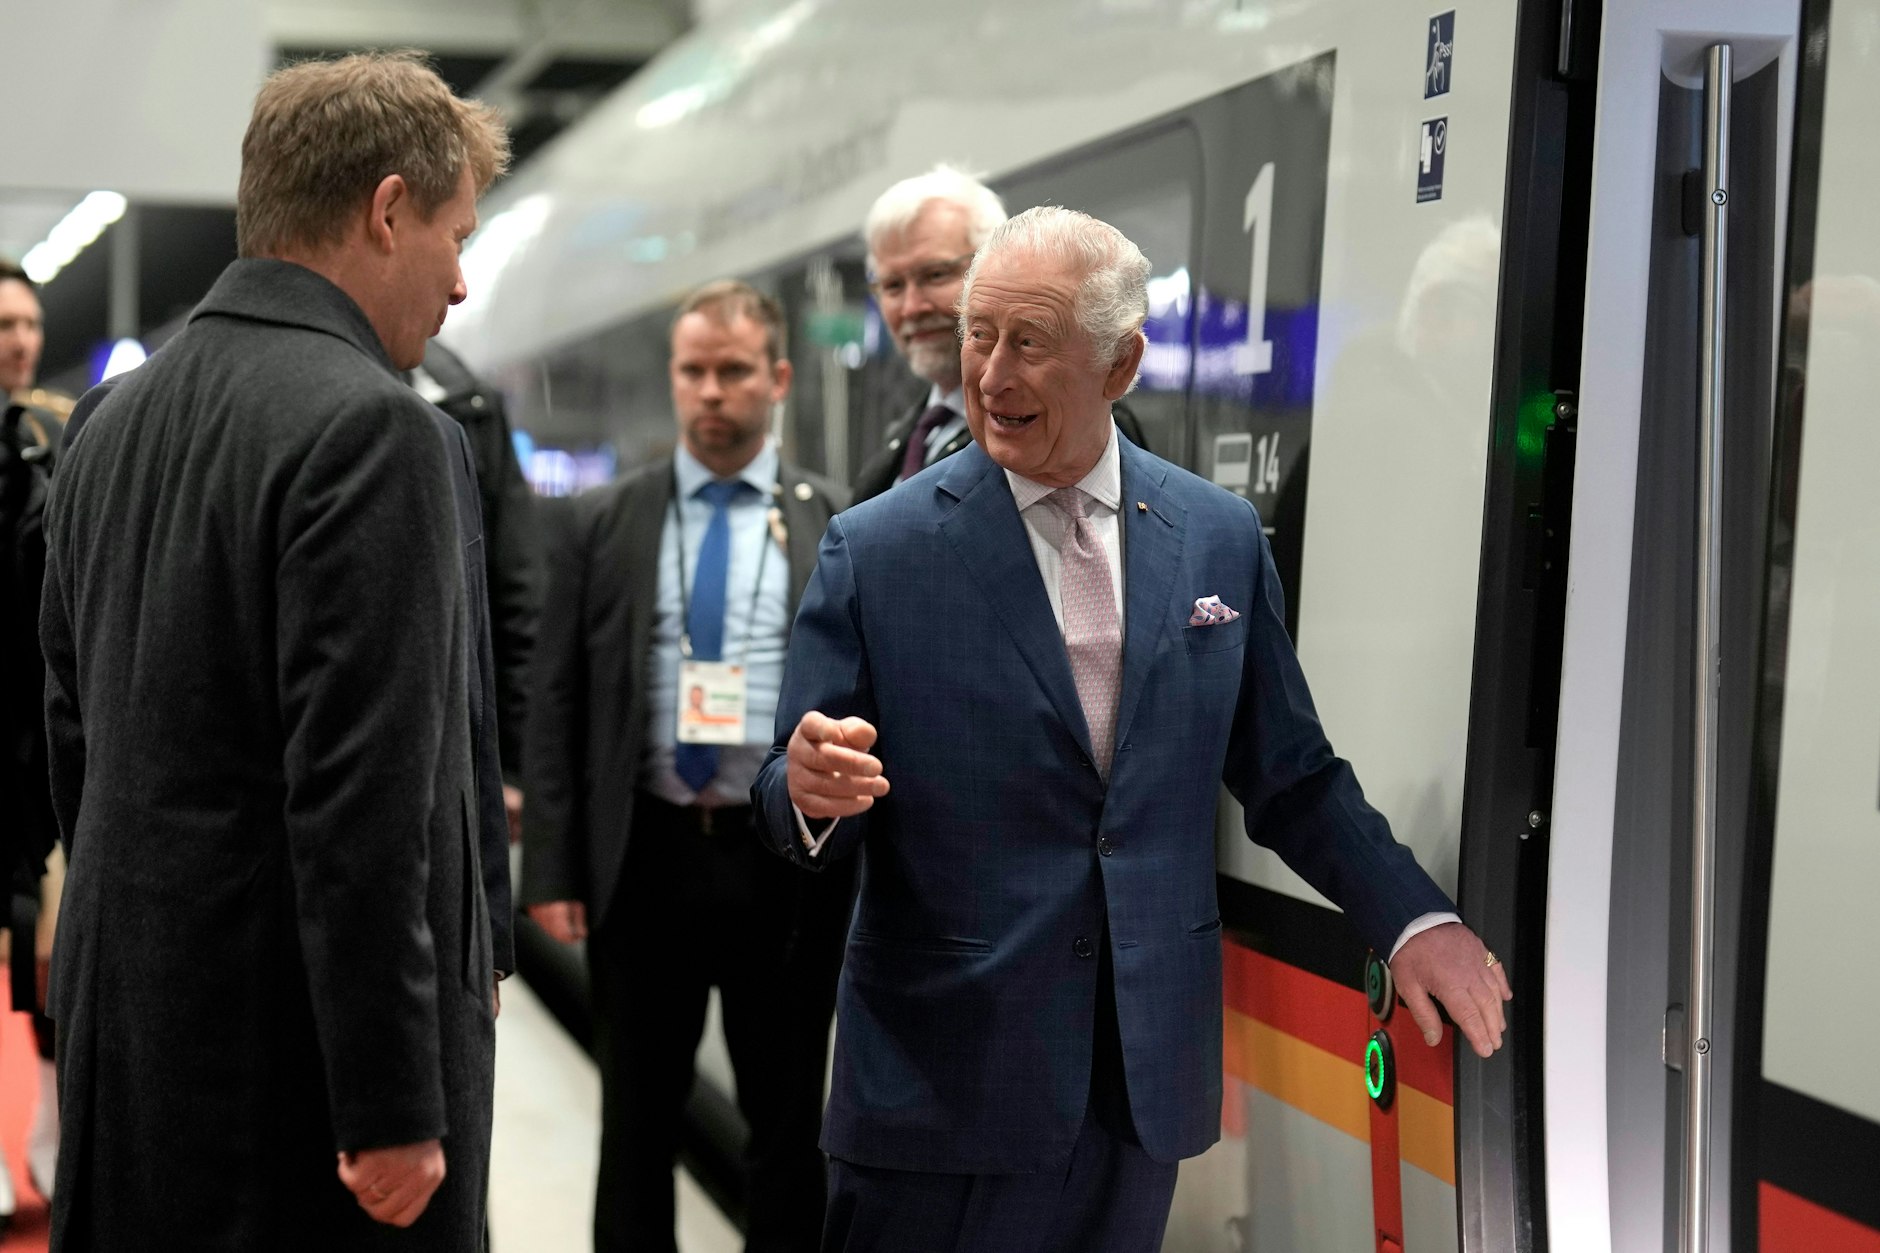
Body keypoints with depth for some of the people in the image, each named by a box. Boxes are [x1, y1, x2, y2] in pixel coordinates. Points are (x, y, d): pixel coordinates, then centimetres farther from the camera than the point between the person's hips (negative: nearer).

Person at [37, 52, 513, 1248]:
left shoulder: (116, 419, 9)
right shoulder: (375, 429, -17)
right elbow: (361, 801, -22)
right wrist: (396, 1107, -17)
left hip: (128, 1039, 8)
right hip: (304, 1056, -8)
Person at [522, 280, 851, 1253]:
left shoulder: (839, 530, 2)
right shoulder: (602, 525, 5)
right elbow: (554, 705, 3)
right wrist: (551, 870, -4)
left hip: (787, 859, -1)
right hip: (643, 854, 1)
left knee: (787, 1117, 10)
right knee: (637, 1116, 13)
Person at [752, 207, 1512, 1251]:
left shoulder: (1222, 537, 4)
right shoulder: (875, 550, -4)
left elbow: (1288, 773, 11)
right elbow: (793, 804, -4)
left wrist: (1413, 918, 2)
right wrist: (809, 790, -26)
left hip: (1147, 1083, 3)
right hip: (944, 1082, -2)